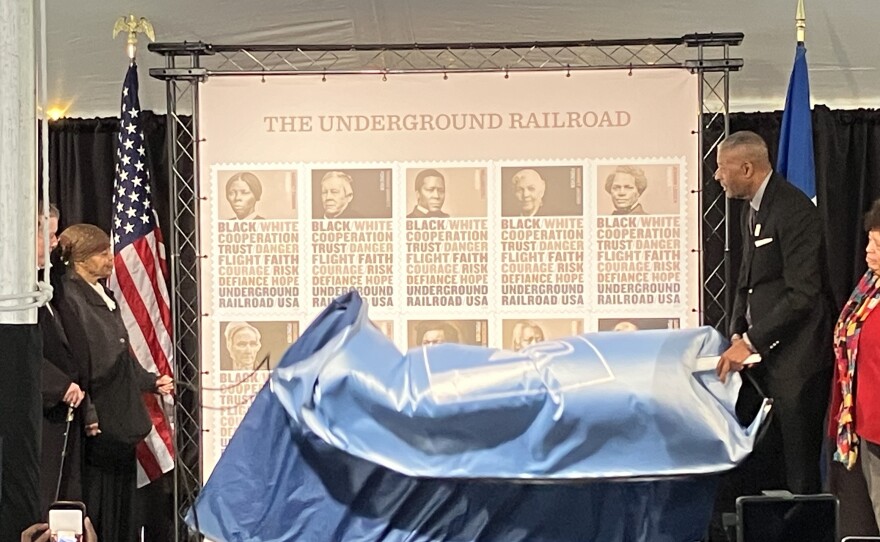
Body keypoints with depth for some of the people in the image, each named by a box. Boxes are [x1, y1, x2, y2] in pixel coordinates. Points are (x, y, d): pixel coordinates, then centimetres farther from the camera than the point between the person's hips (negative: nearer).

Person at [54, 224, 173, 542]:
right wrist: (87, 414, -23)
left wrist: (151, 382, 17)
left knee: (121, 501, 15)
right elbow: (75, 363, -21)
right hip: (99, 426, -9)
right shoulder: (70, 298, -15)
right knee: (97, 501, -2)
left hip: (121, 419, 9)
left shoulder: (103, 295, 14)